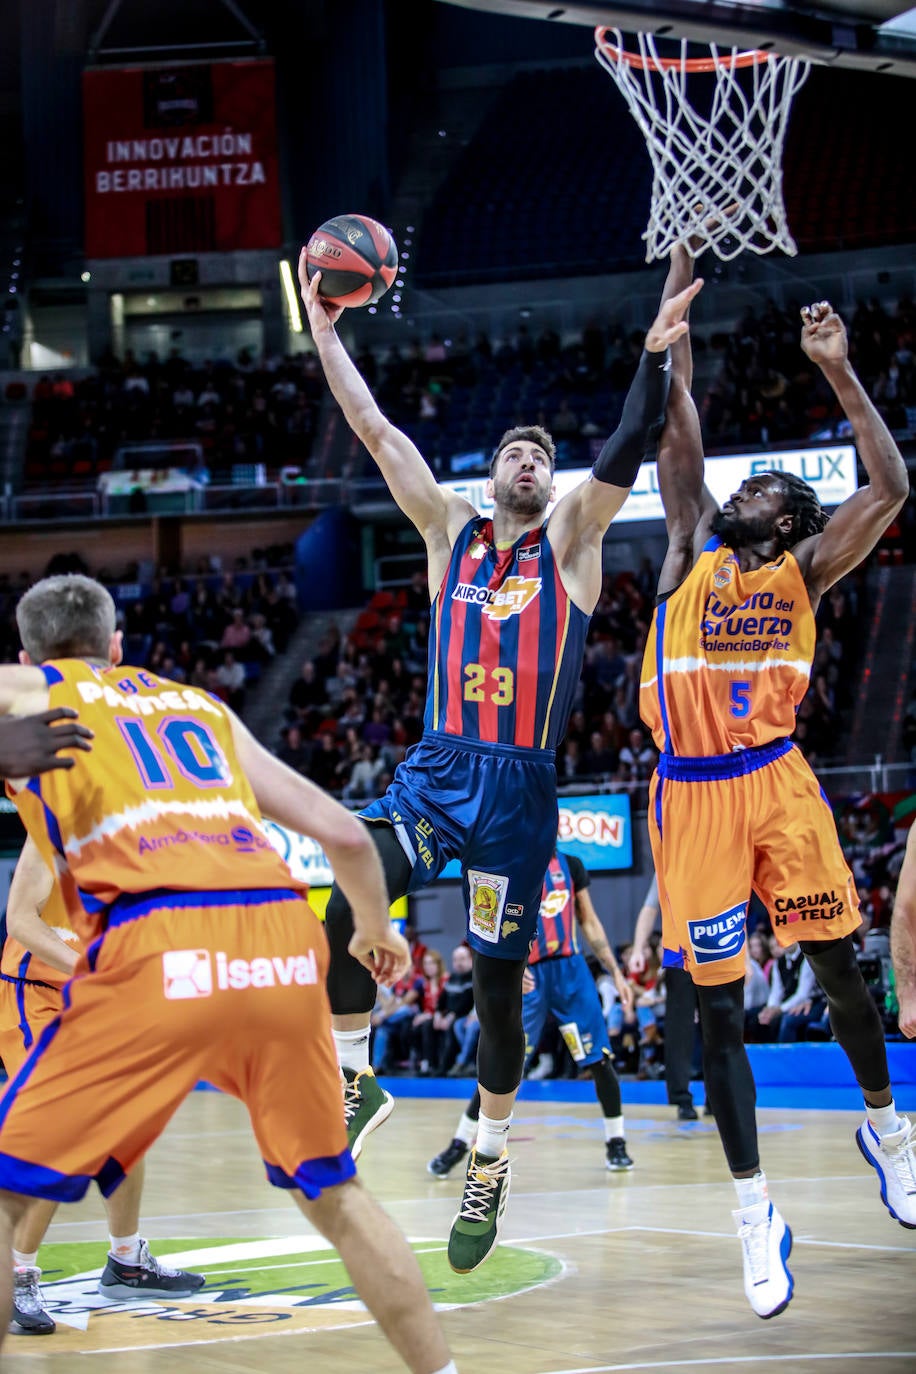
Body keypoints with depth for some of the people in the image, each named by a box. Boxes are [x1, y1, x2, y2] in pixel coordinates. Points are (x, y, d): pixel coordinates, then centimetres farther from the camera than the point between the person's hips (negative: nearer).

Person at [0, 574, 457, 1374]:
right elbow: (344, 834, 30)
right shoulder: (204, 707, 31)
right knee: (333, 1192, 23)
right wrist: (376, 931, 47)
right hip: (283, 945, 4)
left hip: (160, 950, -4)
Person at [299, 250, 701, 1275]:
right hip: (436, 769, 1)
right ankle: (355, 1079, -5)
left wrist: (655, 354, -25)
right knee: (343, 907, -24)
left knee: (498, 981, 4)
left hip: (519, 788, -1)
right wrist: (324, 334, 0)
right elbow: (376, 431, 6)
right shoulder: (450, 530, 11)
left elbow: (627, 453, -10)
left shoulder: (569, 540, 5)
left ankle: (491, 1161, 21)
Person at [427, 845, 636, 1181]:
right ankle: (459, 1145, 2)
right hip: (529, 977, -3)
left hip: (571, 971, 3)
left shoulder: (571, 865, 10)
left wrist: (616, 973, 9)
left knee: (600, 1060, 0)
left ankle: (616, 1143, 13)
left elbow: (590, 924, 14)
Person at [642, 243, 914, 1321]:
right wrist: (685, 255, 6)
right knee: (717, 1003, -1)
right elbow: (673, 405, 7)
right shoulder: (691, 555, 9)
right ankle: (755, 1210, 3)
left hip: (778, 778, 0)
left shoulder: (802, 573, 8)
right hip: (693, 792, 0)